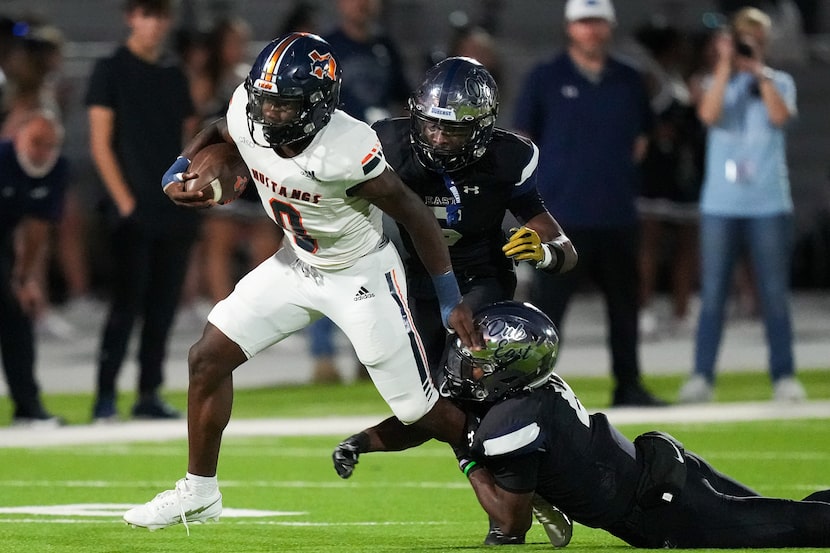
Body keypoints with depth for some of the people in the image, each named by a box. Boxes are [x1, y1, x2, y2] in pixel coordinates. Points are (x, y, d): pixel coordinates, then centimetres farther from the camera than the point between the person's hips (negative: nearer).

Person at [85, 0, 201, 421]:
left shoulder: (174, 75, 14)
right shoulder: (111, 71, -2)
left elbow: (191, 140, 18)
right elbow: (100, 144, -6)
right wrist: (125, 202, -12)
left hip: (175, 213, 5)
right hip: (133, 213, -5)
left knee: (163, 307, 6)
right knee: (127, 305, -8)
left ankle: (149, 395, 12)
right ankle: (105, 396, -4)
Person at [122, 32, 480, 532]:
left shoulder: (346, 152, -35)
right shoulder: (246, 118, -18)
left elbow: (414, 214, -21)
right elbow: (217, 133, 10)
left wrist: (452, 300, -16)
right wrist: (177, 172, -8)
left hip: (361, 276, -6)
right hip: (296, 264, 6)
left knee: (426, 416, -2)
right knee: (209, 358, 1)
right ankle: (200, 493, 17)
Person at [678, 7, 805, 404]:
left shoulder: (779, 82, 9)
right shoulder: (717, 83, 10)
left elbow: (780, 117, -10)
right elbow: (709, 115, -10)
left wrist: (758, 72, -11)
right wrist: (725, 64, -11)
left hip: (769, 204, 0)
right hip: (720, 204, 0)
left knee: (775, 294, 0)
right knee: (712, 294, -1)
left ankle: (784, 377, 4)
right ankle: (701, 378, -1)